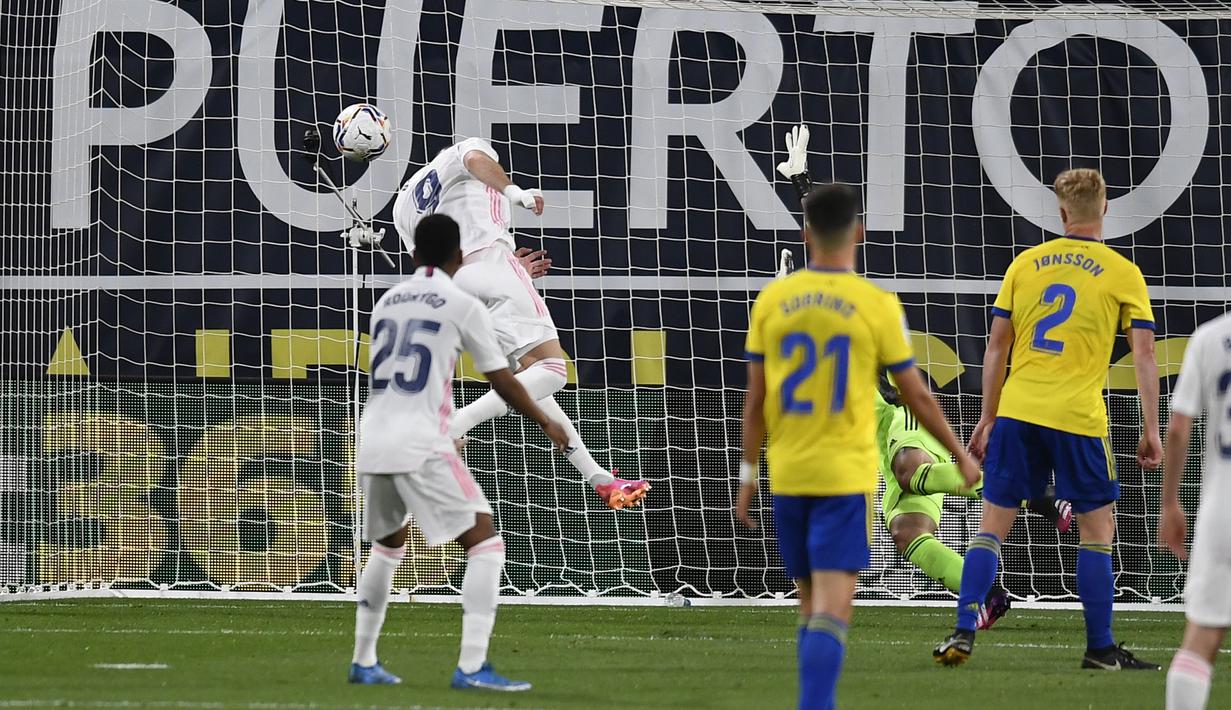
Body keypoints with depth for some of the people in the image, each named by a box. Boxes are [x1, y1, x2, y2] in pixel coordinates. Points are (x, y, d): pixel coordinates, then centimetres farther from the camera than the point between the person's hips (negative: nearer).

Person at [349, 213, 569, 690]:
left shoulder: (388, 301, 15)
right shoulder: (462, 306, -2)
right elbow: (502, 381, 3)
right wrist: (546, 423, 18)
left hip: (373, 444, 7)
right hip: (422, 448, -7)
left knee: (388, 548, 27)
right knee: (485, 544, -3)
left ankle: (363, 662, 29)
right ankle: (471, 666, -14)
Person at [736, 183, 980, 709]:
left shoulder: (773, 300, 1)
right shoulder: (877, 305, -6)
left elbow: (755, 400, 4)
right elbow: (918, 397, 1)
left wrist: (748, 474, 13)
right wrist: (961, 457, 14)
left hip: (787, 476, 3)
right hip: (846, 475, -3)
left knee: (811, 603, 16)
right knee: (831, 610, -8)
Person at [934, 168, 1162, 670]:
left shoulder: (1025, 264, 9)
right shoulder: (1124, 274, 1)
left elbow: (996, 346, 10)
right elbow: (1144, 352, -3)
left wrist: (987, 418, 16)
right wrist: (1151, 430, 0)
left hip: (1017, 412, 2)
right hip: (1079, 419, -2)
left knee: (992, 525, 8)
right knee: (1097, 531, 8)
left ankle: (963, 633, -2)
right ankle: (1100, 648, 8)